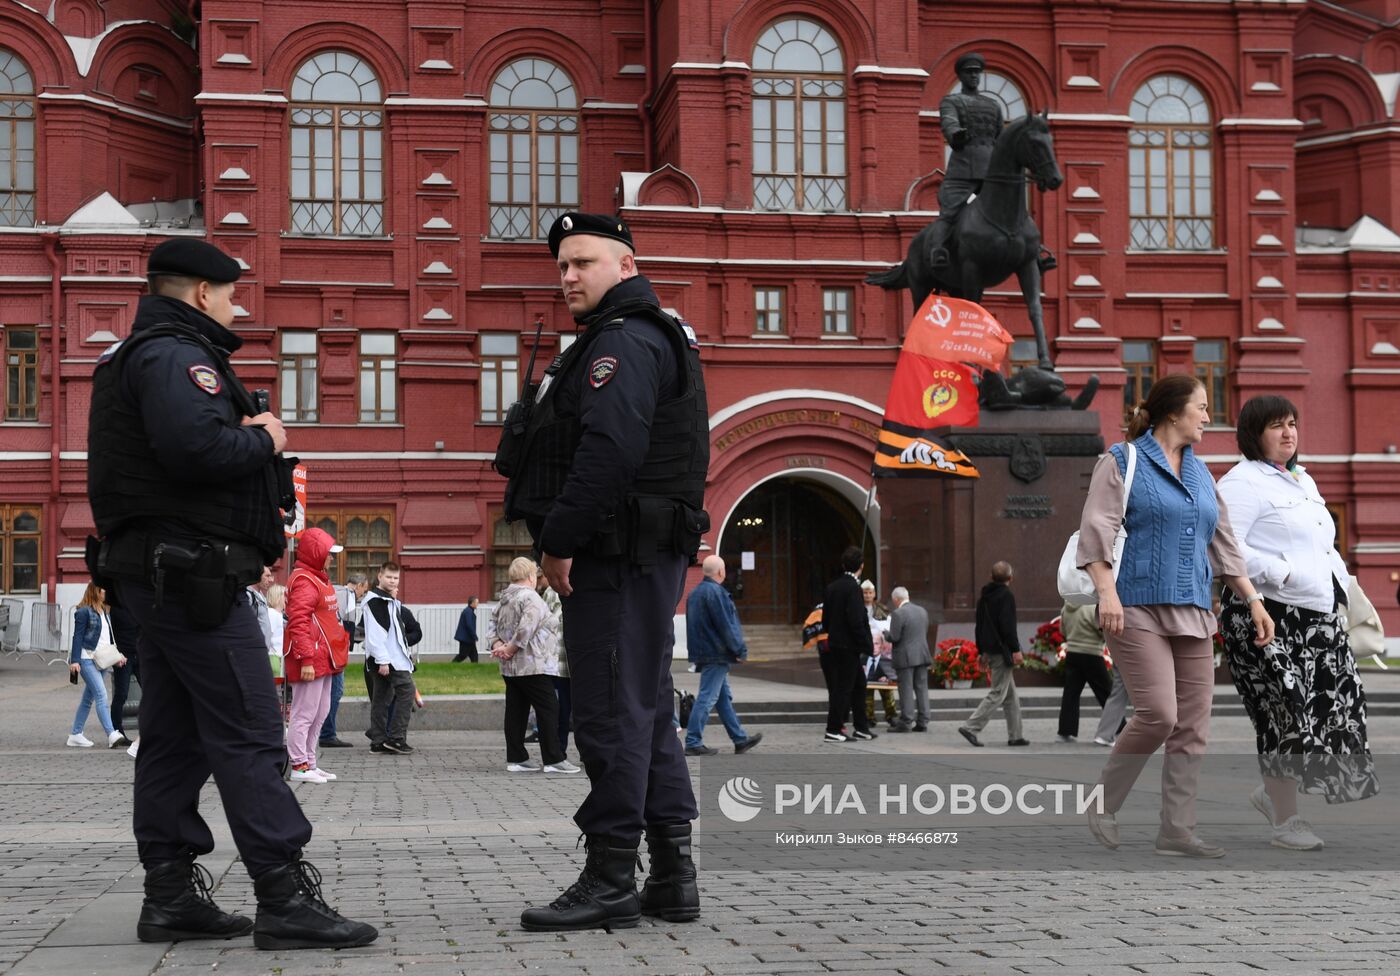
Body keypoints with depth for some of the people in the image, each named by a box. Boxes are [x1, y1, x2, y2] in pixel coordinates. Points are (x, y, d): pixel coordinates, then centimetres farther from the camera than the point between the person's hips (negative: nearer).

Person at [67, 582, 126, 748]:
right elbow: (78, 636, -10)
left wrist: (116, 656, 14)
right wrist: (74, 660, -14)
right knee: (101, 695, -15)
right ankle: (112, 735, -22)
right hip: (86, 658, -8)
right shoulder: (84, 611, -8)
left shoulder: (103, 611, 16)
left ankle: (75, 735, 19)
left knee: (88, 698, 11)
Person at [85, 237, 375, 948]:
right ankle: (286, 900, -12)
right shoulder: (176, 355, -12)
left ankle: (170, 895, 15)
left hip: (154, 574, 11)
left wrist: (247, 436, 5)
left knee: (175, 737, 11)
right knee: (249, 734, -11)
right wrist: (264, 439, -11)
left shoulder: (133, 356, 22)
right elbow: (194, 444, -29)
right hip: (193, 574, -11)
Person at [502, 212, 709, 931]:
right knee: (648, 710, 12)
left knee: (612, 710, -8)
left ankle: (610, 879, -5)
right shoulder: (653, 336, 24)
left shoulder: (624, 341, -11)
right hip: (647, 554, 11)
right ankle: (671, 878, 16)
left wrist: (559, 539, -20)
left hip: (617, 556, -11)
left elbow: (609, 448, -24)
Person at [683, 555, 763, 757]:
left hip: (702, 653, 10)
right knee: (707, 698, -8)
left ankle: (740, 739, 21)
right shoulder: (715, 592, -16)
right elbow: (726, 625, -19)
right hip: (716, 654, -10)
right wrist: (740, 650, -10)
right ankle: (693, 743, -8)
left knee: (724, 697, 14)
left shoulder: (695, 593, 15)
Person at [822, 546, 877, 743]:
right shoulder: (852, 587, -16)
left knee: (859, 684, 17)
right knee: (844, 687, -3)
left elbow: (825, 619, 14)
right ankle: (833, 730, -1)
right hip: (849, 646, -9)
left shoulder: (832, 587, 10)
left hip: (835, 644, 9)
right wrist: (868, 646, -15)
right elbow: (856, 621, -21)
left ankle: (861, 728, 22)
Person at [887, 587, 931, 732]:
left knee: (906, 689, -2)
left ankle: (906, 722, -1)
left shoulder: (898, 614, -14)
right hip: (922, 655, 6)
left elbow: (894, 637, -16)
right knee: (922, 688, 8)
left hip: (905, 657, -6)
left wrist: (886, 634, 4)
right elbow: (925, 633, 14)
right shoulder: (922, 611, 9)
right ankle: (922, 722, 9)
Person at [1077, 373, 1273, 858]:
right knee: (1158, 714, -16)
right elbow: (1096, 529, -8)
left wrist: (1254, 600, 16)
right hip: (1137, 609, -7)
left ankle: (1177, 831, 8)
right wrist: (1107, 592, -20)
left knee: (1192, 726, 2)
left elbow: (1223, 544, 23)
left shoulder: (1200, 474, 20)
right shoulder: (1123, 461, 0)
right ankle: (1103, 805, 4)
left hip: (1193, 613, 7)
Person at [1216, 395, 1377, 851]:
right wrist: (1282, 574, -23)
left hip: (1319, 613, 9)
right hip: (1270, 615, -9)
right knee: (1286, 712, -7)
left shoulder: (1302, 480, 21)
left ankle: (1272, 792, 23)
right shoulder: (1242, 483, -9)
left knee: (1337, 705, 5)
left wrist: (1342, 580, 12)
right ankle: (1285, 823, 4)